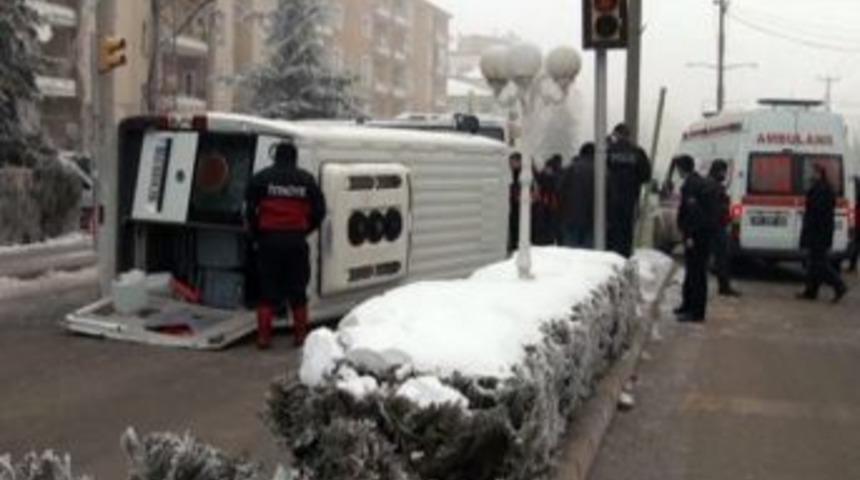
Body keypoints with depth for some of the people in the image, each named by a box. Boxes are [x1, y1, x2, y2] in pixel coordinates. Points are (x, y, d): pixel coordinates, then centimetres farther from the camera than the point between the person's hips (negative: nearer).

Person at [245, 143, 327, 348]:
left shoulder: (261, 178, 1)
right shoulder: (306, 180, 6)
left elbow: (250, 210, -2)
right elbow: (319, 210, 6)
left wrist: (256, 235, 10)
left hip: (269, 240, -1)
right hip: (296, 241, 1)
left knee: (268, 289, 5)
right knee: (297, 289, 10)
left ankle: (263, 336, 3)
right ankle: (300, 335, 13)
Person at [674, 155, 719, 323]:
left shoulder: (690, 185, -15)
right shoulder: (705, 184, 16)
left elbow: (692, 211, -21)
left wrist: (689, 235, -21)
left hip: (696, 233, -10)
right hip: (707, 232, 10)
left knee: (696, 272, -6)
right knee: (694, 270, 19)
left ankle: (697, 312, -4)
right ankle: (688, 305, 31)